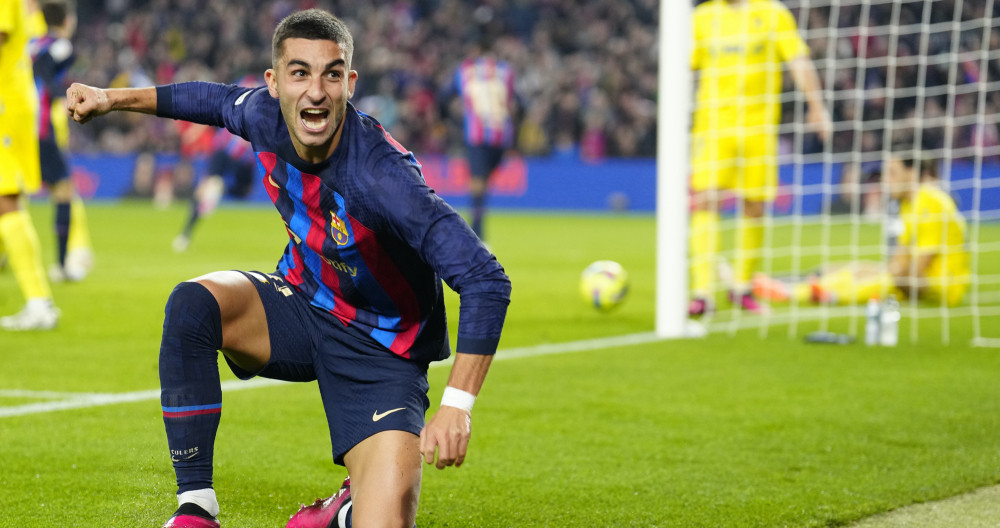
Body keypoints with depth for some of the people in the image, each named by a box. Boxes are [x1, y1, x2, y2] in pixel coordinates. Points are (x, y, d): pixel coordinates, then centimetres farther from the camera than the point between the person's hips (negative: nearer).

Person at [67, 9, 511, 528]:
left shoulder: (380, 177, -34)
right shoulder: (265, 115, -13)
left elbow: (486, 281, -35)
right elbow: (222, 100, 14)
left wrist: (456, 405, -41)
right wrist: (116, 98, 19)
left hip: (380, 349, -5)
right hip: (304, 304, 5)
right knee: (191, 304, -25)